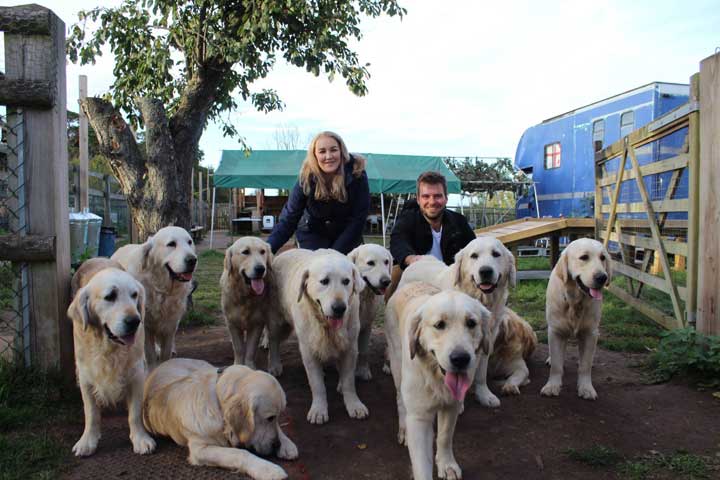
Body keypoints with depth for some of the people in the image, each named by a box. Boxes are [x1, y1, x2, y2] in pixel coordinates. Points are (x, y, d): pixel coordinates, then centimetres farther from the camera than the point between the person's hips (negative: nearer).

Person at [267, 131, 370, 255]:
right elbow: (289, 218, -18)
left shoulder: (356, 175, -24)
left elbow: (358, 219, -20)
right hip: (313, 233, 0)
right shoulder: (307, 179, -20)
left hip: (348, 236, 0)